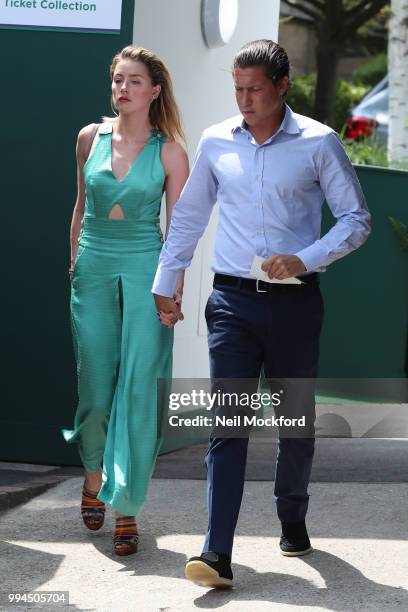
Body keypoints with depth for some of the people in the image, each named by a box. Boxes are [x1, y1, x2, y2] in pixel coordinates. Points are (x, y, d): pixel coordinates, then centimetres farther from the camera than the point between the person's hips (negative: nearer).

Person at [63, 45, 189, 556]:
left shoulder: (169, 152, -1)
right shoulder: (90, 138, 6)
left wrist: (175, 288, -6)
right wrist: (75, 260, 16)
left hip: (145, 268, -2)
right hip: (94, 266, 2)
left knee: (138, 389, -8)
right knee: (96, 386, 5)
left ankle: (126, 508, -3)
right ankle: (94, 472, 33)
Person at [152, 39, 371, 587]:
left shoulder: (319, 143, -2)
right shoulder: (216, 142, 7)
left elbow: (357, 219, 0)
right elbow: (188, 217, 17)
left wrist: (305, 260, -13)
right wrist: (164, 285, 15)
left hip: (295, 301, -1)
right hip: (232, 300, 1)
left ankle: (293, 519, 37)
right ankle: (217, 555, -16)